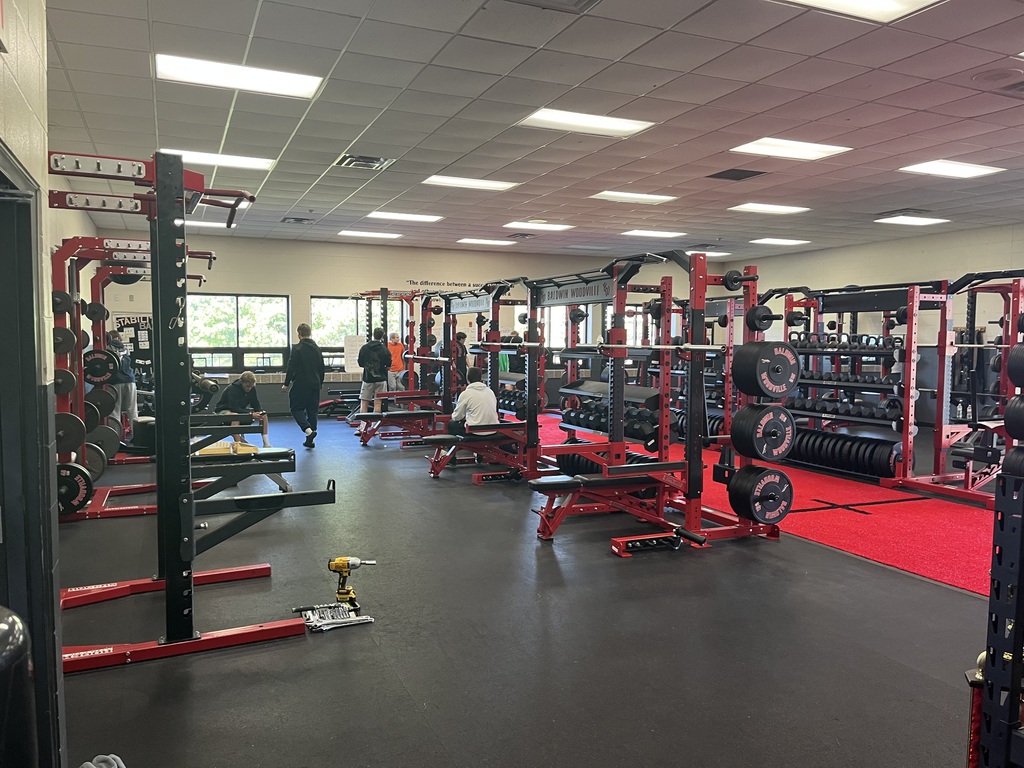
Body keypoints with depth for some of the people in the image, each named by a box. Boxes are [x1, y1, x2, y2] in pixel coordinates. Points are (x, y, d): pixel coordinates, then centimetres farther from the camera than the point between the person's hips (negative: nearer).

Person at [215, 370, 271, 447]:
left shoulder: (252, 388, -6)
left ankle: (266, 443, -10)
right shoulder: (232, 389, -27)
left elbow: (256, 405, 0)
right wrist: (251, 414, -41)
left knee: (264, 415, -8)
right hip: (224, 411, -7)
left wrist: (260, 412, -23)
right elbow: (234, 408, -34)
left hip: (241, 410, 7)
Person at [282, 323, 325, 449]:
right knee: (312, 410, 10)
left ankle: (308, 430, -19)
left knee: (296, 408, 4)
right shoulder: (317, 349, 9)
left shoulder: (297, 349, -11)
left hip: (300, 384, -6)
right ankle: (310, 440, 12)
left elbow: (291, 368, -12)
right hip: (315, 384, 6)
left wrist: (286, 384, -4)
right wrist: (320, 383, 26)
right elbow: (321, 368, 15)